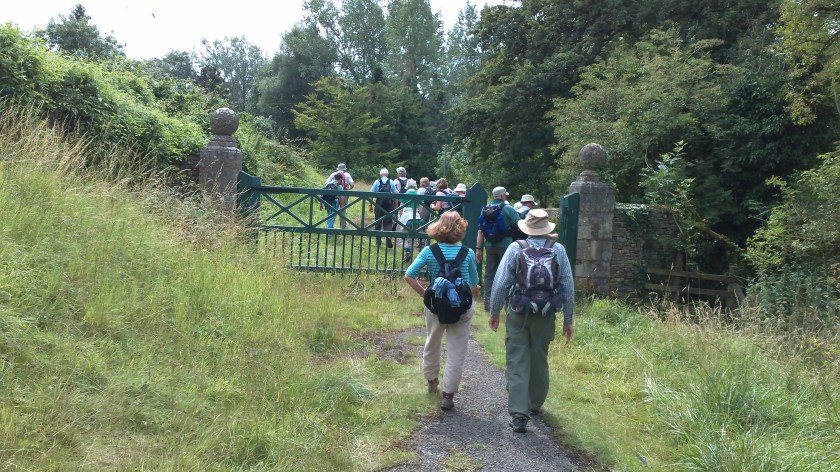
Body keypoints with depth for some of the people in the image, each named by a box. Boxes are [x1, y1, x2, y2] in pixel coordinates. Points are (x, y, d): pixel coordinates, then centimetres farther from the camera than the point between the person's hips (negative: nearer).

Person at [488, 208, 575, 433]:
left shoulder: (515, 248, -8)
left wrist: (494, 312, 4)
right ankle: (535, 404, 37)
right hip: (545, 316, 2)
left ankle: (518, 413, -2)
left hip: (517, 315, -2)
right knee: (539, 361, 20)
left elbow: (501, 283, -9)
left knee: (517, 363, 3)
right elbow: (568, 286, 0)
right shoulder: (558, 250, -2)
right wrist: (568, 319, 9)